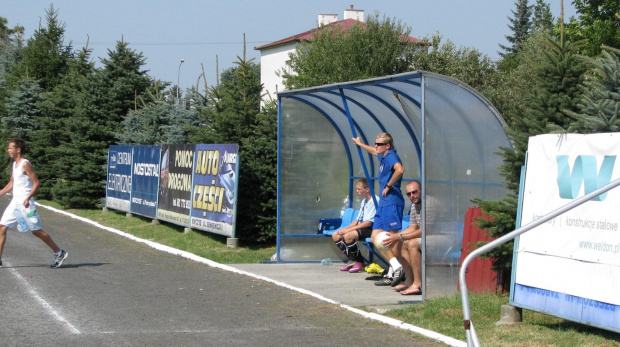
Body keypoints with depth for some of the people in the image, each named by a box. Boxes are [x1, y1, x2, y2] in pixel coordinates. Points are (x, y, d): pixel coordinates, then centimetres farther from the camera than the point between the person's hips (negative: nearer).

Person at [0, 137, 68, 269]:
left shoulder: (25, 164, -13)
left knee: (36, 230, -4)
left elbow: (36, 183, -17)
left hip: (25, 203, -9)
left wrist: (28, 199, -25)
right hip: (15, 202, 9)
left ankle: (59, 253, 8)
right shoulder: (14, 164, 14)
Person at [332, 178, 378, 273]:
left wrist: (349, 229, -19)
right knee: (335, 236, 1)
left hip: (371, 229, -10)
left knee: (348, 236, -32)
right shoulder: (364, 201, 16)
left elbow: (368, 223, -21)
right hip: (361, 227, 10)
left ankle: (359, 262, -13)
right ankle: (352, 260, 6)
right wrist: (345, 229, 0)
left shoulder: (375, 201, -15)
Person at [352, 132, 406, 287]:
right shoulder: (383, 157, 19)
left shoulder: (391, 156, -11)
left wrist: (389, 185, -21)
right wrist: (360, 144, 61)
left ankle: (397, 269, -12)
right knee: (375, 237, 4)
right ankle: (393, 273, 3)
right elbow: (374, 151, 45)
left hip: (392, 203, -10)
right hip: (383, 204, 10)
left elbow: (400, 169, -33)